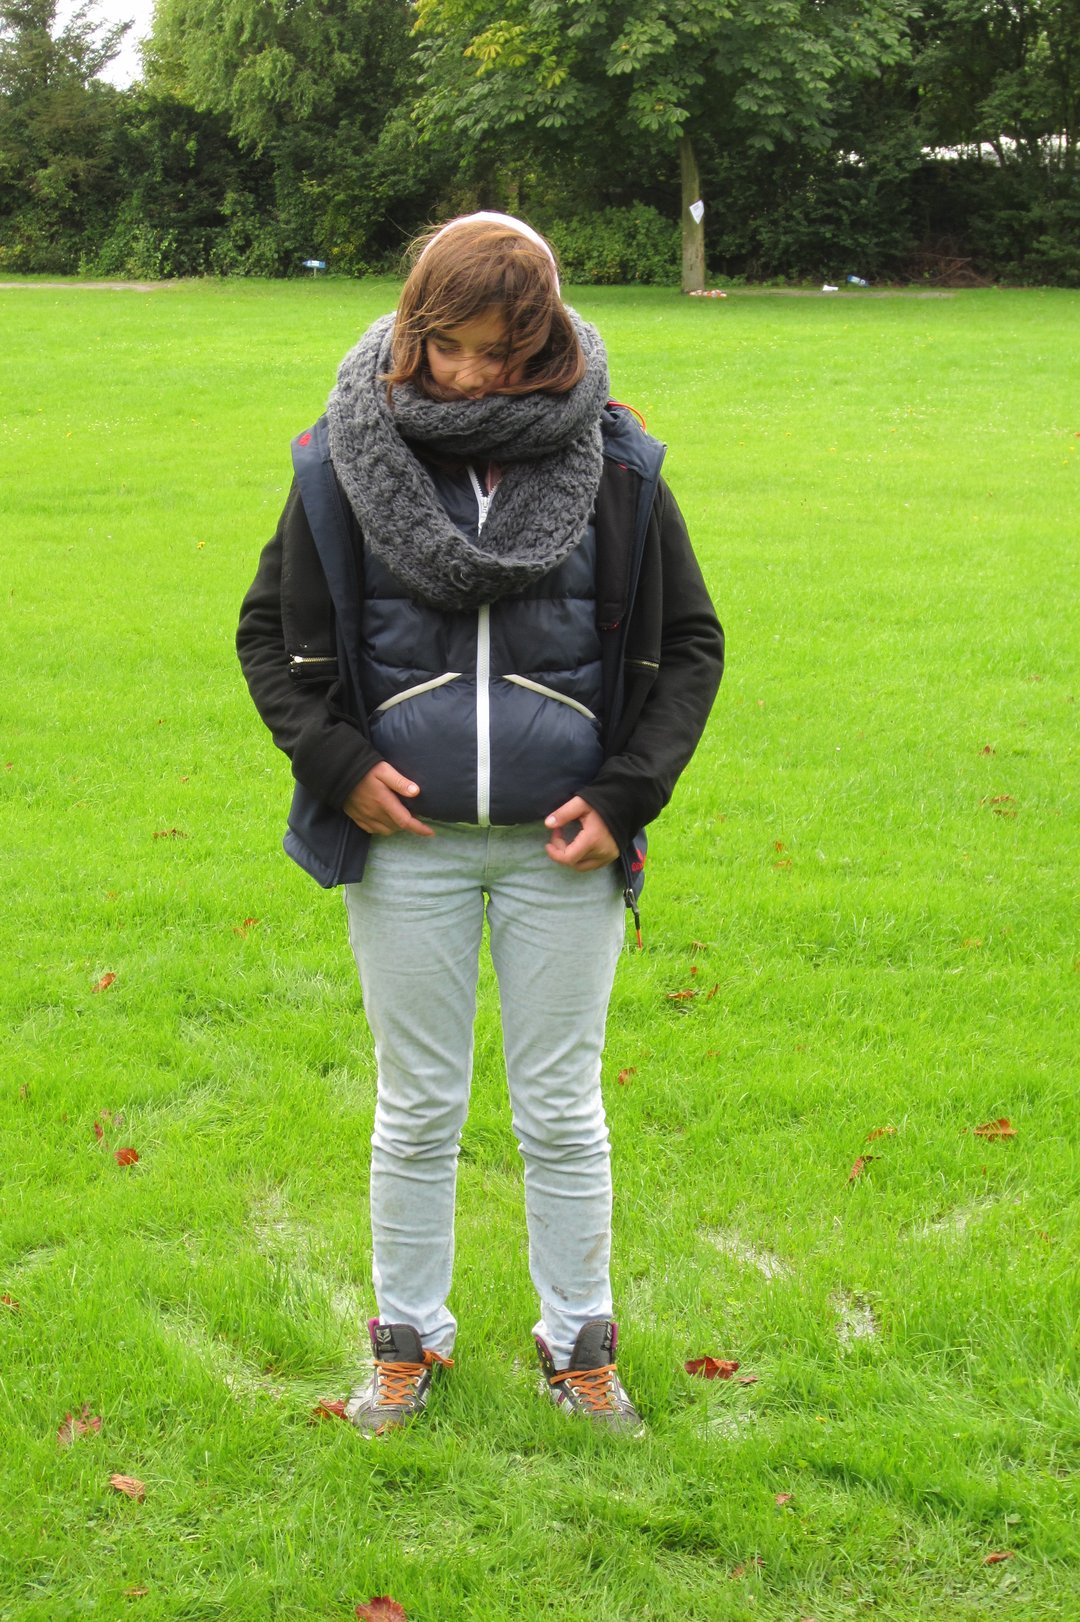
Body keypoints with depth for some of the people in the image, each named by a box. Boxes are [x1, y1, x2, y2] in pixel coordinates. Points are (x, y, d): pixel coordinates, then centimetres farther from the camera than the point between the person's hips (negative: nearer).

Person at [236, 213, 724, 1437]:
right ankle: (407, 1339, 29)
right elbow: (269, 631, 7)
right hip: (406, 839, 0)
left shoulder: (612, 463, -3)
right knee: (416, 1108, 11)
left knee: (563, 1108, 10)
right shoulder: (346, 460, -3)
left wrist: (627, 792, -4)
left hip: (562, 845, 0)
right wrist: (335, 761, -6)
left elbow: (690, 642, 5)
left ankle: (577, 1343, 27)